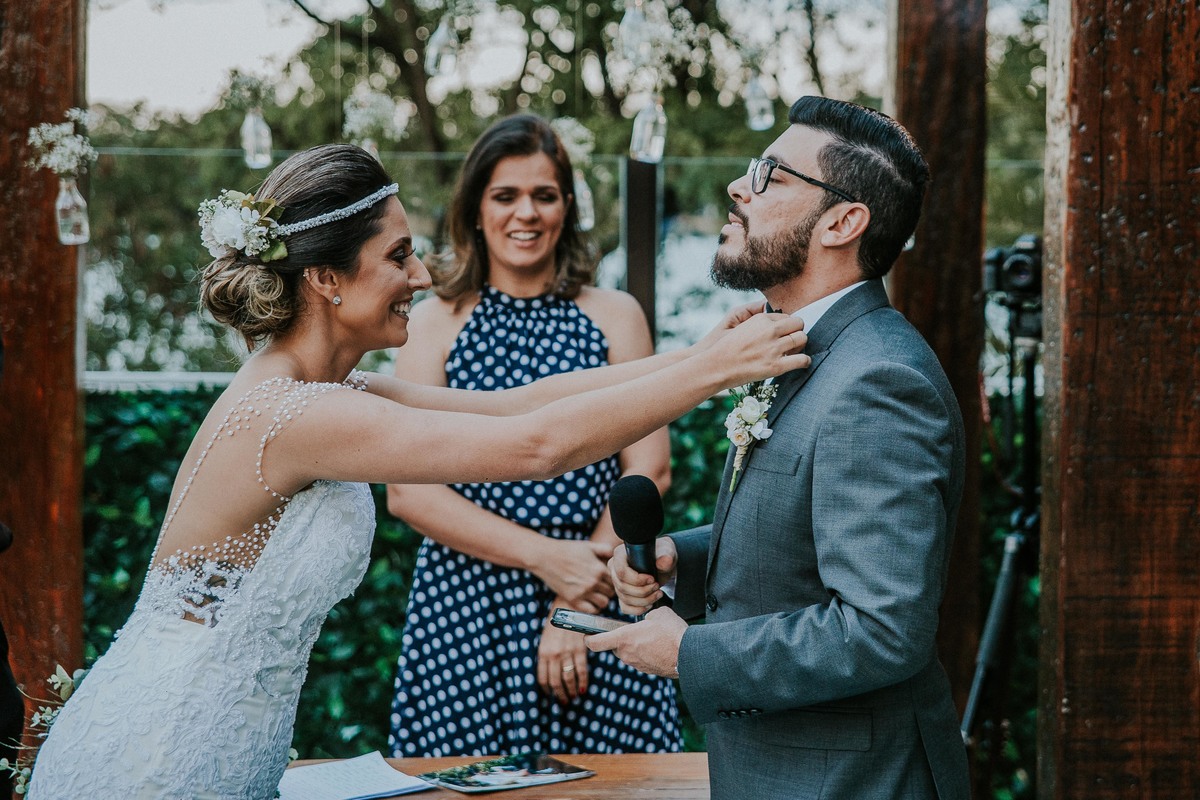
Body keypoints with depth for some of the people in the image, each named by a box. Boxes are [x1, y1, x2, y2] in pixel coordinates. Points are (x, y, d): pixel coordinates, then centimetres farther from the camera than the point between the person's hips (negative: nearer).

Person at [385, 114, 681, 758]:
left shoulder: (615, 316, 7)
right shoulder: (432, 324, 3)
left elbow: (650, 470, 1)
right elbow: (407, 491, -5)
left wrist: (575, 607, -9)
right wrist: (547, 559, -14)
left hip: (602, 601, 1)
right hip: (465, 608, -1)